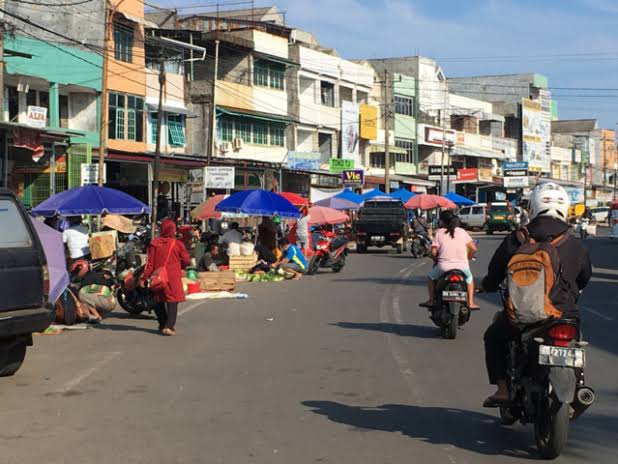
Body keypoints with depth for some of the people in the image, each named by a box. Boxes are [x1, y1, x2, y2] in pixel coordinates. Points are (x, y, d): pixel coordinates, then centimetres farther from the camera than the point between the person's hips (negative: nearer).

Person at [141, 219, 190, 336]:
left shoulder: (154, 244, -1)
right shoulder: (177, 244, -6)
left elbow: (150, 262, -4)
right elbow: (186, 260, -2)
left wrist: (144, 277, 0)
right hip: (173, 277, -3)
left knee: (159, 301, 17)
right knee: (172, 302, -3)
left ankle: (162, 325, 24)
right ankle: (169, 326, -15)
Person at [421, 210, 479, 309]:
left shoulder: (439, 232, 3)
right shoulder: (462, 232, 9)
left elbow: (433, 252, -5)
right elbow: (473, 248, 4)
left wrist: (436, 260, 15)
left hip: (444, 266, -2)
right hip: (463, 266, 2)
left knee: (431, 276, 28)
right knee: (469, 278, 33)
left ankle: (431, 300, 22)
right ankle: (471, 302, 19)